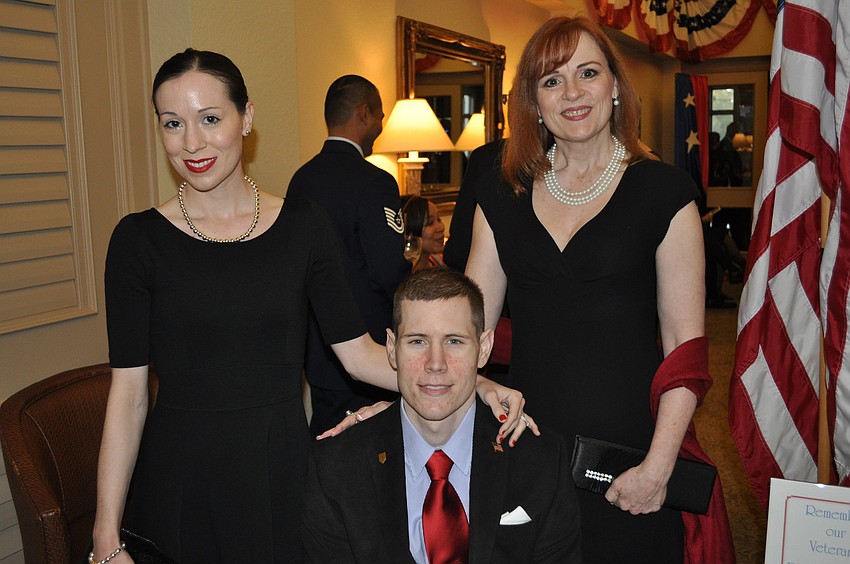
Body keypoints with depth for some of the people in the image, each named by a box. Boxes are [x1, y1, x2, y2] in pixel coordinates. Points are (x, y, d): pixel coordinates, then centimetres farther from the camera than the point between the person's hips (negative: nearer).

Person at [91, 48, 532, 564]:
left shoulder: (304, 226, -2)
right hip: (178, 483, -1)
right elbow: (128, 392, -6)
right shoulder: (140, 239, -5)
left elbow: (358, 351, -1)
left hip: (283, 470, 1)